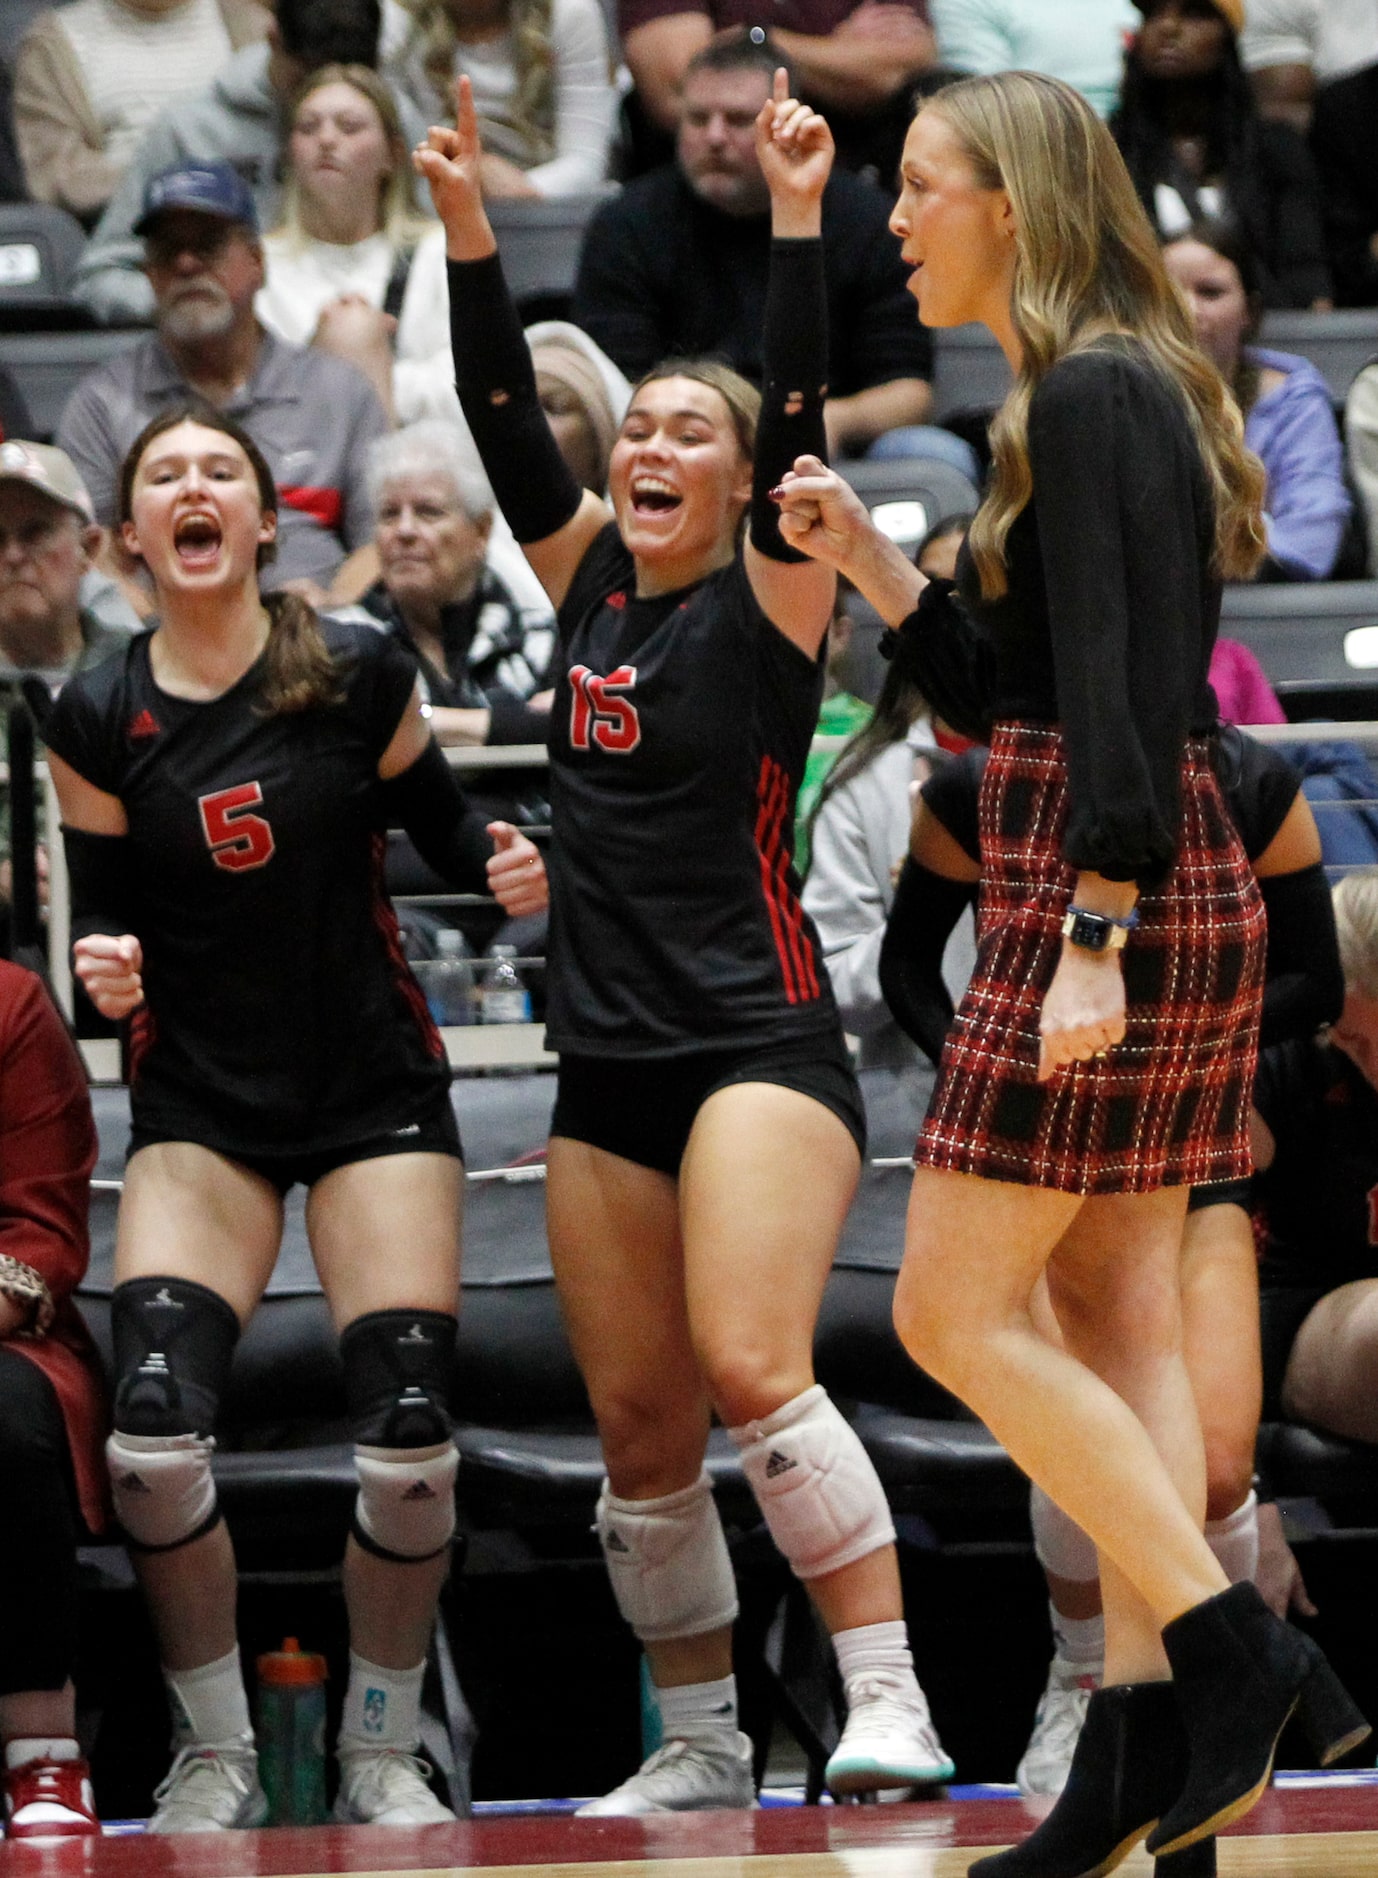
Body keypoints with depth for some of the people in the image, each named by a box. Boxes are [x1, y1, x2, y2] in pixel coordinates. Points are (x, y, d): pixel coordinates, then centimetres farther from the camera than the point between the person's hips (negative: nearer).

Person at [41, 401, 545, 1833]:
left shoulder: (358, 676, -6)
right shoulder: (99, 720, -3)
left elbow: (442, 828, 7)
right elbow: (103, 917, 4)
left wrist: (504, 864, -14)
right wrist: (102, 967, -18)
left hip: (376, 1093, 0)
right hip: (200, 1105, 1)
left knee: (407, 1439, -11)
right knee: (151, 1433, -18)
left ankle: (380, 1753, 11)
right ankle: (215, 1757, 2)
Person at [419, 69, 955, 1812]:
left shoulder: (769, 596, -3)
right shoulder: (590, 580, 12)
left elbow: (800, 416, -16)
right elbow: (501, 415, 7)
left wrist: (796, 222, -24)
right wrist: (467, 228, -1)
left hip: (760, 1041, -6)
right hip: (609, 1065, 6)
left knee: (752, 1369, -23)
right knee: (639, 1430, 7)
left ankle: (889, 1701, -22)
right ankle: (700, 1745, 18)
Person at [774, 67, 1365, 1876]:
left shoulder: (1093, 396, -13)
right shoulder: (1112, 393, 18)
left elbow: (1123, 696, -21)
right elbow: (1000, 696, 21)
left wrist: (1091, 940, -25)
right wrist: (867, 556, 13)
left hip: (1107, 888, -10)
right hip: (1174, 894, 10)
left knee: (957, 1313, -6)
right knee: (1117, 1313, 7)